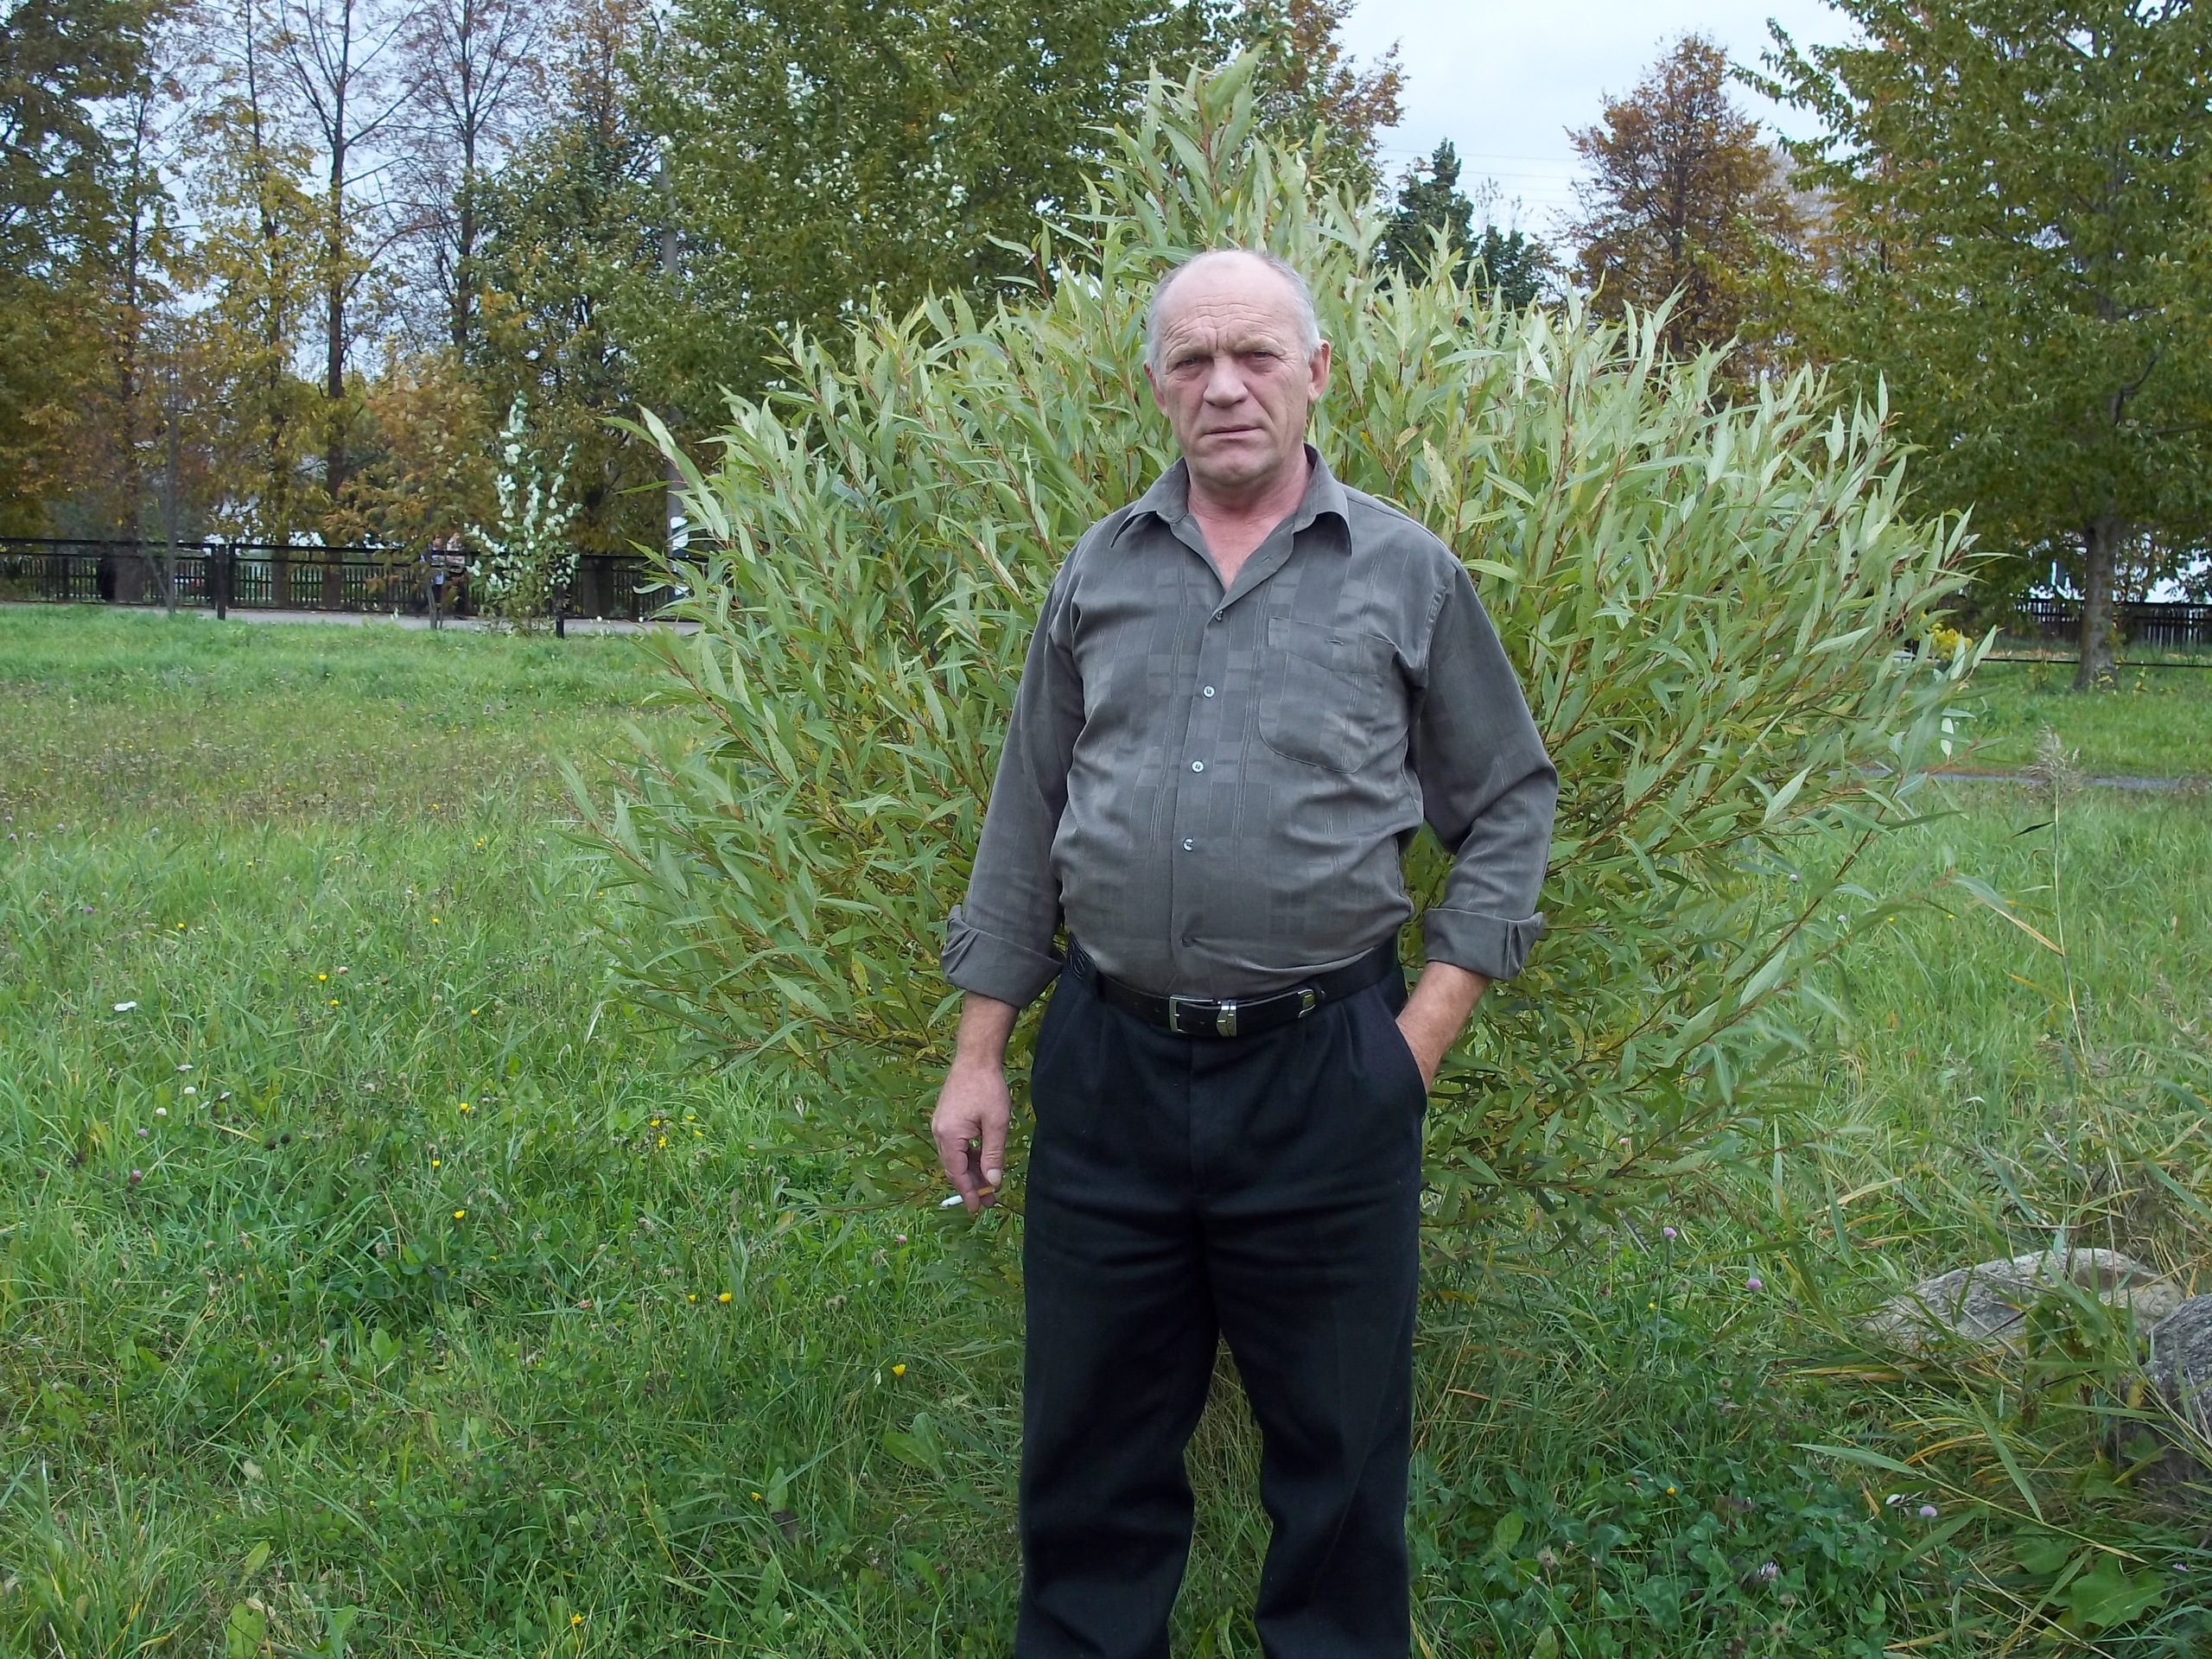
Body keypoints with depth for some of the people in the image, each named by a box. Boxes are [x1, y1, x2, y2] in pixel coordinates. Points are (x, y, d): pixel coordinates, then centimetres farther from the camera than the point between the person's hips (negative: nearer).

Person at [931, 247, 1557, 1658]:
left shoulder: (1407, 574, 1)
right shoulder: (1100, 574, 8)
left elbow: (1512, 804, 6)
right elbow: (1027, 827, 12)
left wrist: (1427, 1032, -3)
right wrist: (979, 1054, 8)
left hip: (1326, 1073, -2)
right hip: (1108, 1066, 3)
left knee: (1338, 1445, 11)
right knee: (1093, 1443, 13)